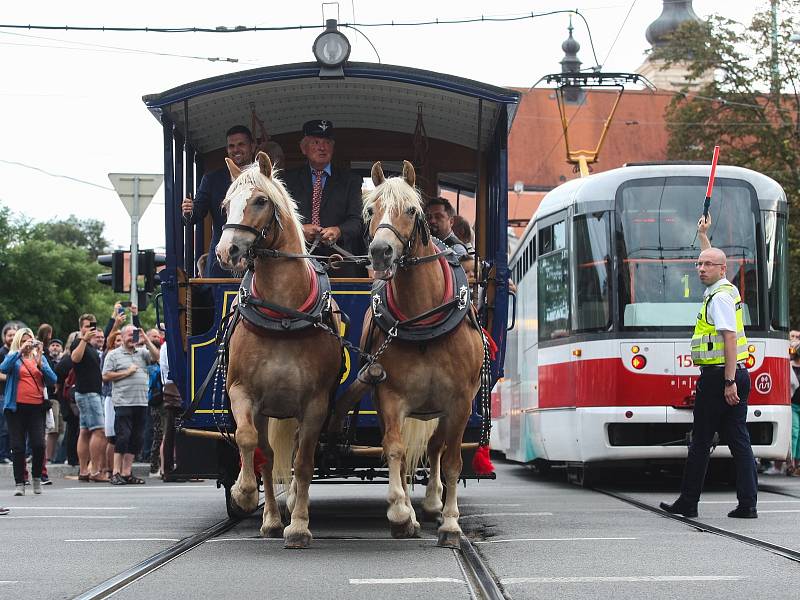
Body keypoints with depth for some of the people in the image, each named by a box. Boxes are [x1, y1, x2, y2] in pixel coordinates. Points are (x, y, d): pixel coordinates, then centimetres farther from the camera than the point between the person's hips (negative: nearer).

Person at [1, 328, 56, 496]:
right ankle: (19, 483, 5)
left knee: (39, 444, -8)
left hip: (37, 407, 1)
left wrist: (39, 362, -11)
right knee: (18, 446, -1)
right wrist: (20, 351, -19)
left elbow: (52, 379, 1)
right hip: (16, 407, -1)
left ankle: (37, 478, 13)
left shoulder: (40, 358, 14)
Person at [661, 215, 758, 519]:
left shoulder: (719, 297, -13)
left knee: (701, 441, -1)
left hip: (718, 376, -9)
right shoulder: (726, 289, 15)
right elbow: (713, 258, 37)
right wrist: (703, 236, 44)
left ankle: (688, 502, 6)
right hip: (736, 375, 9)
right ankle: (747, 504, 1)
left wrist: (728, 381, -24)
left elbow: (730, 338, -21)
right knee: (738, 439, 5)